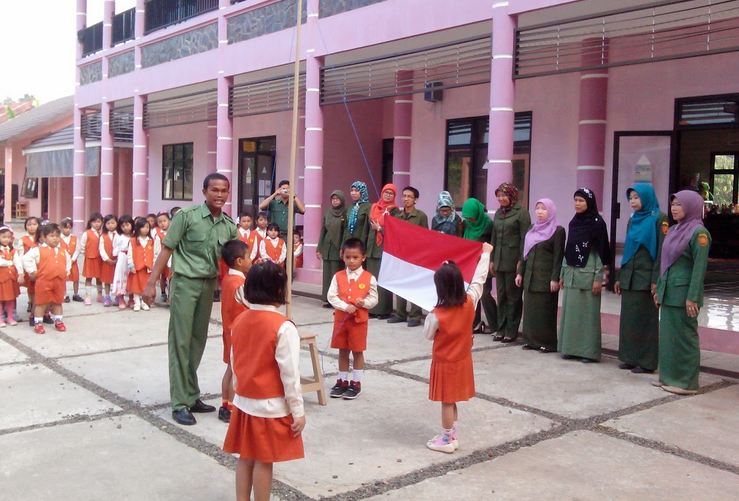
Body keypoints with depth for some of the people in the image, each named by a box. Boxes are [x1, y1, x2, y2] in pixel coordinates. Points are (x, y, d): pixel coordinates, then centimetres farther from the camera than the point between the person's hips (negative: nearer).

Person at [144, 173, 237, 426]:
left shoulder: (229, 226, 4)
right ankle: (180, 403, 4)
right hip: (185, 282, -5)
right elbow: (166, 249, -8)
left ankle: (191, 396, 22)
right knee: (181, 342, -2)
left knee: (198, 342, 12)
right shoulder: (187, 216, -10)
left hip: (209, 285, 5)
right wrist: (151, 283, -12)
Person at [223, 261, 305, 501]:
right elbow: (290, 375, -17)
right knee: (264, 461, 6)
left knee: (246, 458, 16)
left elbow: (235, 365, 10)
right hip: (271, 407, -6)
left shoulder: (239, 321, 1)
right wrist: (298, 412, -8)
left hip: (244, 403, 6)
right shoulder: (283, 327, -19)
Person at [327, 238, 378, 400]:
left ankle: (356, 383, 18)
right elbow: (332, 297, -5)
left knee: (358, 352, 7)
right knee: (342, 351, 13)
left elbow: (374, 298, -1)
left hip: (359, 320, -2)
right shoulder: (338, 276, -2)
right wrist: (345, 306, -18)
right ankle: (342, 381, 24)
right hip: (341, 319, 2)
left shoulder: (369, 278, -6)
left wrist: (364, 302, -22)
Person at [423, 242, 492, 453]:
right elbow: (479, 279, -3)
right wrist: (486, 254, 6)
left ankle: (446, 441, 17)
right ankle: (452, 436, 28)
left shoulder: (436, 315, -25)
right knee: (452, 401, 18)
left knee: (447, 402, 6)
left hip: (445, 363, -5)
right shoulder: (469, 303, -14)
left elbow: (428, 335, -8)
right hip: (463, 361, 5)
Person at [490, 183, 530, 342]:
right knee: (501, 296, 10)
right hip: (499, 260, 6)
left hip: (513, 261, -6)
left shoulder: (521, 213, -6)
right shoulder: (498, 213, 13)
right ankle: (501, 329, 17)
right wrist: (492, 259, 14)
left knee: (513, 296, 2)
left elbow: (525, 238, -10)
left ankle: (511, 331, 9)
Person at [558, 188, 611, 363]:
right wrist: (562, 274, 13)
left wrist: (599, 277, -12)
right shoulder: (573, 222, 11)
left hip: (588, 274, -6)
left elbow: (602, 251, -9)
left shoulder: (597, 223, -7)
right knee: (570, 311, 8)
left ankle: (589, 351, 6)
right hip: (571, 273, 6)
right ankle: (570, 348, 16)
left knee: (588, 312, -1)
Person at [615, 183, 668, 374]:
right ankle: (630, 357, 16)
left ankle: (647, 361, 7)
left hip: (646, 278, -7)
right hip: (629, 278, 7)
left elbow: (662, 251, -12)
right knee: (628, 319, 8)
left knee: (645, 319, -1)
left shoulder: (659, 219, -8)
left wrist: (656, 280, -17)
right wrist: (620, 277, 15)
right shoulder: (632, 220, 14)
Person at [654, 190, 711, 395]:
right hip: (668, 292, 8)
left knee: (684, 336, -1)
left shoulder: (698, 232, -11)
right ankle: (669, 376, 20)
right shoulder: (674, 230, 12)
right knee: (668, 334, 11)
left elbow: (700, 267, -15)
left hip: (683, 293, -8)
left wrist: (692, 298, -19)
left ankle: (687, 382, 8)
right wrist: (659, 289, 15)